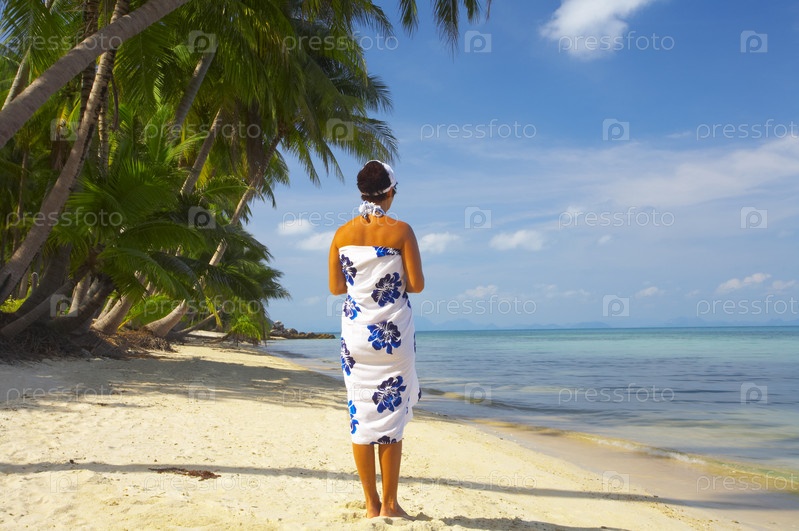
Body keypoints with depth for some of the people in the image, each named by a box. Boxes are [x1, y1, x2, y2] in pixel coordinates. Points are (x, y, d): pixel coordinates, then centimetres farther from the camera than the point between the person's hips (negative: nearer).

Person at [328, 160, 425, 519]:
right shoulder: (401, 231, -8)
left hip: (355, 332, 3)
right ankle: (389, 503, 11)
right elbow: (416, 285, -8)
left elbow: (335, 287, 6)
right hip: (394, 333, -3)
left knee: (361, 415, 8)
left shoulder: (343, 233, 2)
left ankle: (371, 504, 14)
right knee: (392, 415, 5)